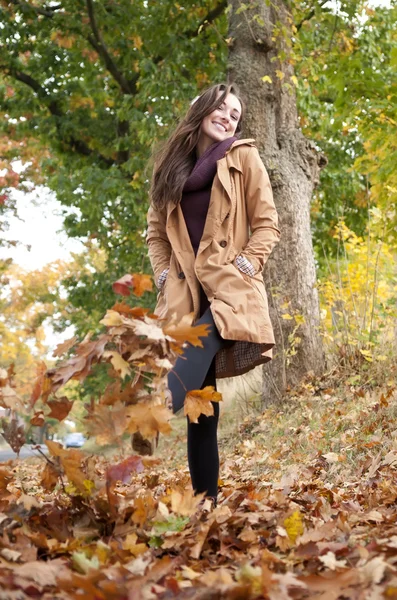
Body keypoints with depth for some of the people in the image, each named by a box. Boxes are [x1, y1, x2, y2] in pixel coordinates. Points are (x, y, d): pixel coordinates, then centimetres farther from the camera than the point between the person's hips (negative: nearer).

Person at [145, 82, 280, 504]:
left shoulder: (243, 157, 8)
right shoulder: (170, 165, 16)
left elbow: (266, 225, 5)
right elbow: (156, 232, 21)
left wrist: (244, 267, -8)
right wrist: (163, 275, 5)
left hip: (228, 291, -3)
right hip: (184, 294, 3)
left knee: (188, 370, -30)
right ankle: (205, 501, 1)